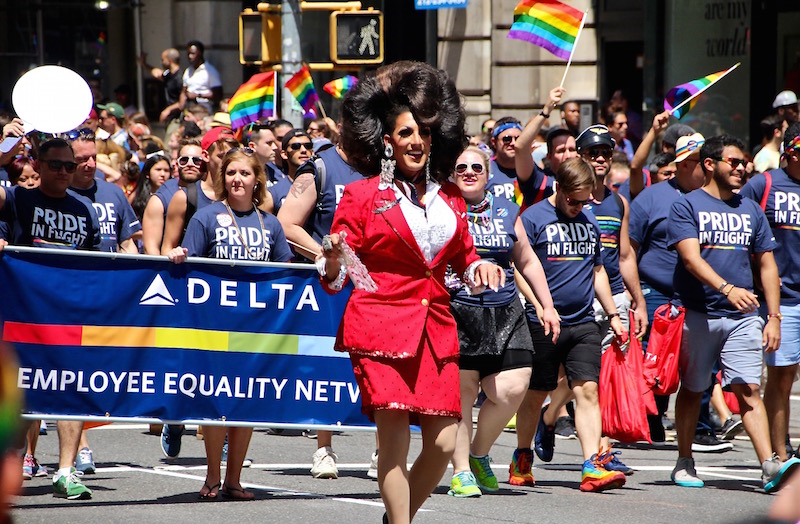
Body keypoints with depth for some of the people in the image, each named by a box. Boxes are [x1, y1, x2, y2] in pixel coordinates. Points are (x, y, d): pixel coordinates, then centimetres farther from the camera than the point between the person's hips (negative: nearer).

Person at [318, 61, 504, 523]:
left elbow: (464, 256, 28)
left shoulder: (449, 197, 15)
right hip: (382, 327, -5)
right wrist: (333, 259, -21)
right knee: (395, 442, -11)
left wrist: (478, 269, 6)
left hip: (436, 329, 5)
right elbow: (334, 277, 2)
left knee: (443, 443, -1)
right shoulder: (363, 195, 2)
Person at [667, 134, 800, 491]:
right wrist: (727, 288, -30)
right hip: (698, 314, -3)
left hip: (743, 317, 3)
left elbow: (767, 266, 16)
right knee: (691, 389, 9)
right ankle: (684, 462, 23)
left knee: (749, 389, -9)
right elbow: (691, 258, -15)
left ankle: (770, 466, -21)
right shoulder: (687, 206, -1)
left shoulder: (751, 210, 14)